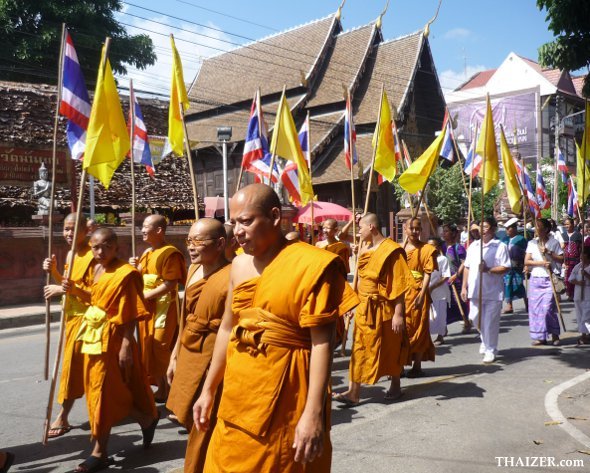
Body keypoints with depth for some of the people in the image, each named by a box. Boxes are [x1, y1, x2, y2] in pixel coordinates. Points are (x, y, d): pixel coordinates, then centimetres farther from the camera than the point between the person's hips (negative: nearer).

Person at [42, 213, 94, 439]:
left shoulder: (92, 256, -17)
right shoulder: (71, 254, 10)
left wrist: (63, 290, -27)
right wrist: (53, 271, 0)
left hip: (85, 316, -9)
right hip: (72, 314, 9)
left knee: (72, 364, -5)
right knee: (81, 364, 17)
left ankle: (63, 417, 3)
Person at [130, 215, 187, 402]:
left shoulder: (170, 253, -16)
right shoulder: (147, 252, 14)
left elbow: (170, 284, -21)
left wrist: (147, 295, -20)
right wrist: (136, 267, 2)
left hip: (163, 306, -9)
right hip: (146, 306, 9)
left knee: (160, 348, -3)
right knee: (147, 346, 15)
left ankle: (165, 388, 9)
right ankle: (154, 382, 28)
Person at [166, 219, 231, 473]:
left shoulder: (231, 278, -21)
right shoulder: (194, 269, 6)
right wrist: (175, 356, 16)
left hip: (211, 360, -8)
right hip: (188, 356, 9)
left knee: (202, 428, 6)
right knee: (189, 418, 21)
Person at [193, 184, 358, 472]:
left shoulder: (310, 266, -14)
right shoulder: (239, 265, 7)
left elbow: (322, 343, -17)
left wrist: (314, 413, -21)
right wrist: (208, 390, 17)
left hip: (286, 399, -6)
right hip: (238, 395, 7)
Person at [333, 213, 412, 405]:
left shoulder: (391, 250, -13)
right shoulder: (365, 249, 10)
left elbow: (399, 285, -17)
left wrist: (398, 314, -20)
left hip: (384, 309, -7)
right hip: (364, 308, 7)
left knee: (391, 348, 8)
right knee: (360, 348, 5)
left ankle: (395, 386, 26)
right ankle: (353, 392, 8)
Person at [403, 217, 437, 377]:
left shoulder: (426, 249, -2)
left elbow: (427, 274, -8)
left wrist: (421, 295, -18)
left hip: (417, 293, -4)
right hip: (401, 292, 4)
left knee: (418, 328, 3)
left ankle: (417, 365, 13)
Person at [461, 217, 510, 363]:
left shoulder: (500, 246, -5)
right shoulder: (473, 246, 11)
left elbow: (505, 268, -10)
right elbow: (467, 267, 14)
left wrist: (488, 270, -23)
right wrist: (464, 287, 10)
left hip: (493, 291, -5)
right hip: (475, 290, 5)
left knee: (490, 322, 0)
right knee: (475, 318, 14)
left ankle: (490, 351, 14)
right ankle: (485, 340, 40)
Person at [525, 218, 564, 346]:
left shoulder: (554, 242, 2)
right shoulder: (532, 243, 9)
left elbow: (562, 259, -1)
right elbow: (526, 261, 1)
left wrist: (549, 253, -12)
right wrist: (541, 263, -12)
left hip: (549, 279, -3)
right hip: (535, 279, 3)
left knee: (548, 308, -8)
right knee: (535, 308, 2)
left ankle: (555, 335, 8)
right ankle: (540, 336, 10)